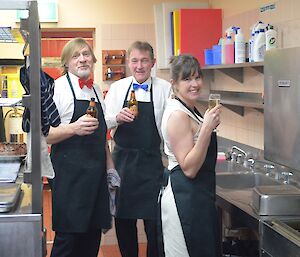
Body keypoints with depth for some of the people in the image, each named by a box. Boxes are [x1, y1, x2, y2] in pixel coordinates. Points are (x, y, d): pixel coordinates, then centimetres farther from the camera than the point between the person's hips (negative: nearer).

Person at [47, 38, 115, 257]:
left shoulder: (96, 90, 15)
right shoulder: (57, 87, -6)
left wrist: (110, 165, 19)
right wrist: (74, 128, -26)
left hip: (96, 173, 6)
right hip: (69, 173, -6)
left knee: (92, 236, 9)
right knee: (68, 237, -4)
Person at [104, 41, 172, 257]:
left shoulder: (165, 89, -1)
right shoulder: (117, 88, 7)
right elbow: (103, 121, 1)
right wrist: (117, 118, -20)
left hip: (152, 162, -3)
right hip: (122, 160, 3)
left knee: (154, 220, -1)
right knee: (123, 219, 12)